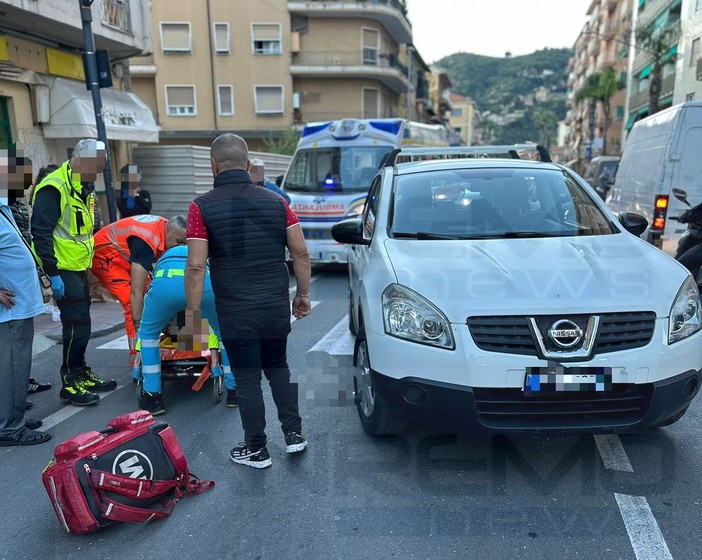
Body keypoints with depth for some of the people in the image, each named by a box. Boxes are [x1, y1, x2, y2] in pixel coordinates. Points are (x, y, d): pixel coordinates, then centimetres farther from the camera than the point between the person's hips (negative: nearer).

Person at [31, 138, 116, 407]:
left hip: (79, 268, 9)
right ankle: (71, 383, 5)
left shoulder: (83, 188, 11)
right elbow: (41, 233, -21)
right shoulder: (54, 188, -18)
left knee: (81, 323, 15)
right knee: (77, 325, -7)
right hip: (63, 271, -9)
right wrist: (53, 273, -21)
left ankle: (82, 374, 27)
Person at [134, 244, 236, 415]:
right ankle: (234, 391, 33)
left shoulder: (164, 259, 46)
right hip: (206, 280, 1)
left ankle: (153, 397, 29)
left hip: (166, 279, 0)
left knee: (148, 333, 29)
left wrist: (137, 362, 58)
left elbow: (147, 326, 49)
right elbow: (218, 329, 50)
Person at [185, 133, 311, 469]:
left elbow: (196, 266, -12)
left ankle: (256, 450, 22)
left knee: (247, 378, 10)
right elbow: (301, 253, 1)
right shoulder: (276, 202, 2)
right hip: (276, 306, 3)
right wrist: (303, 295, 11)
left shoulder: (203, 207, -8)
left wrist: (193, 311, -4)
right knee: (278, 367, 22)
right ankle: (293, 433, 24)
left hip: (236, 312, -3)